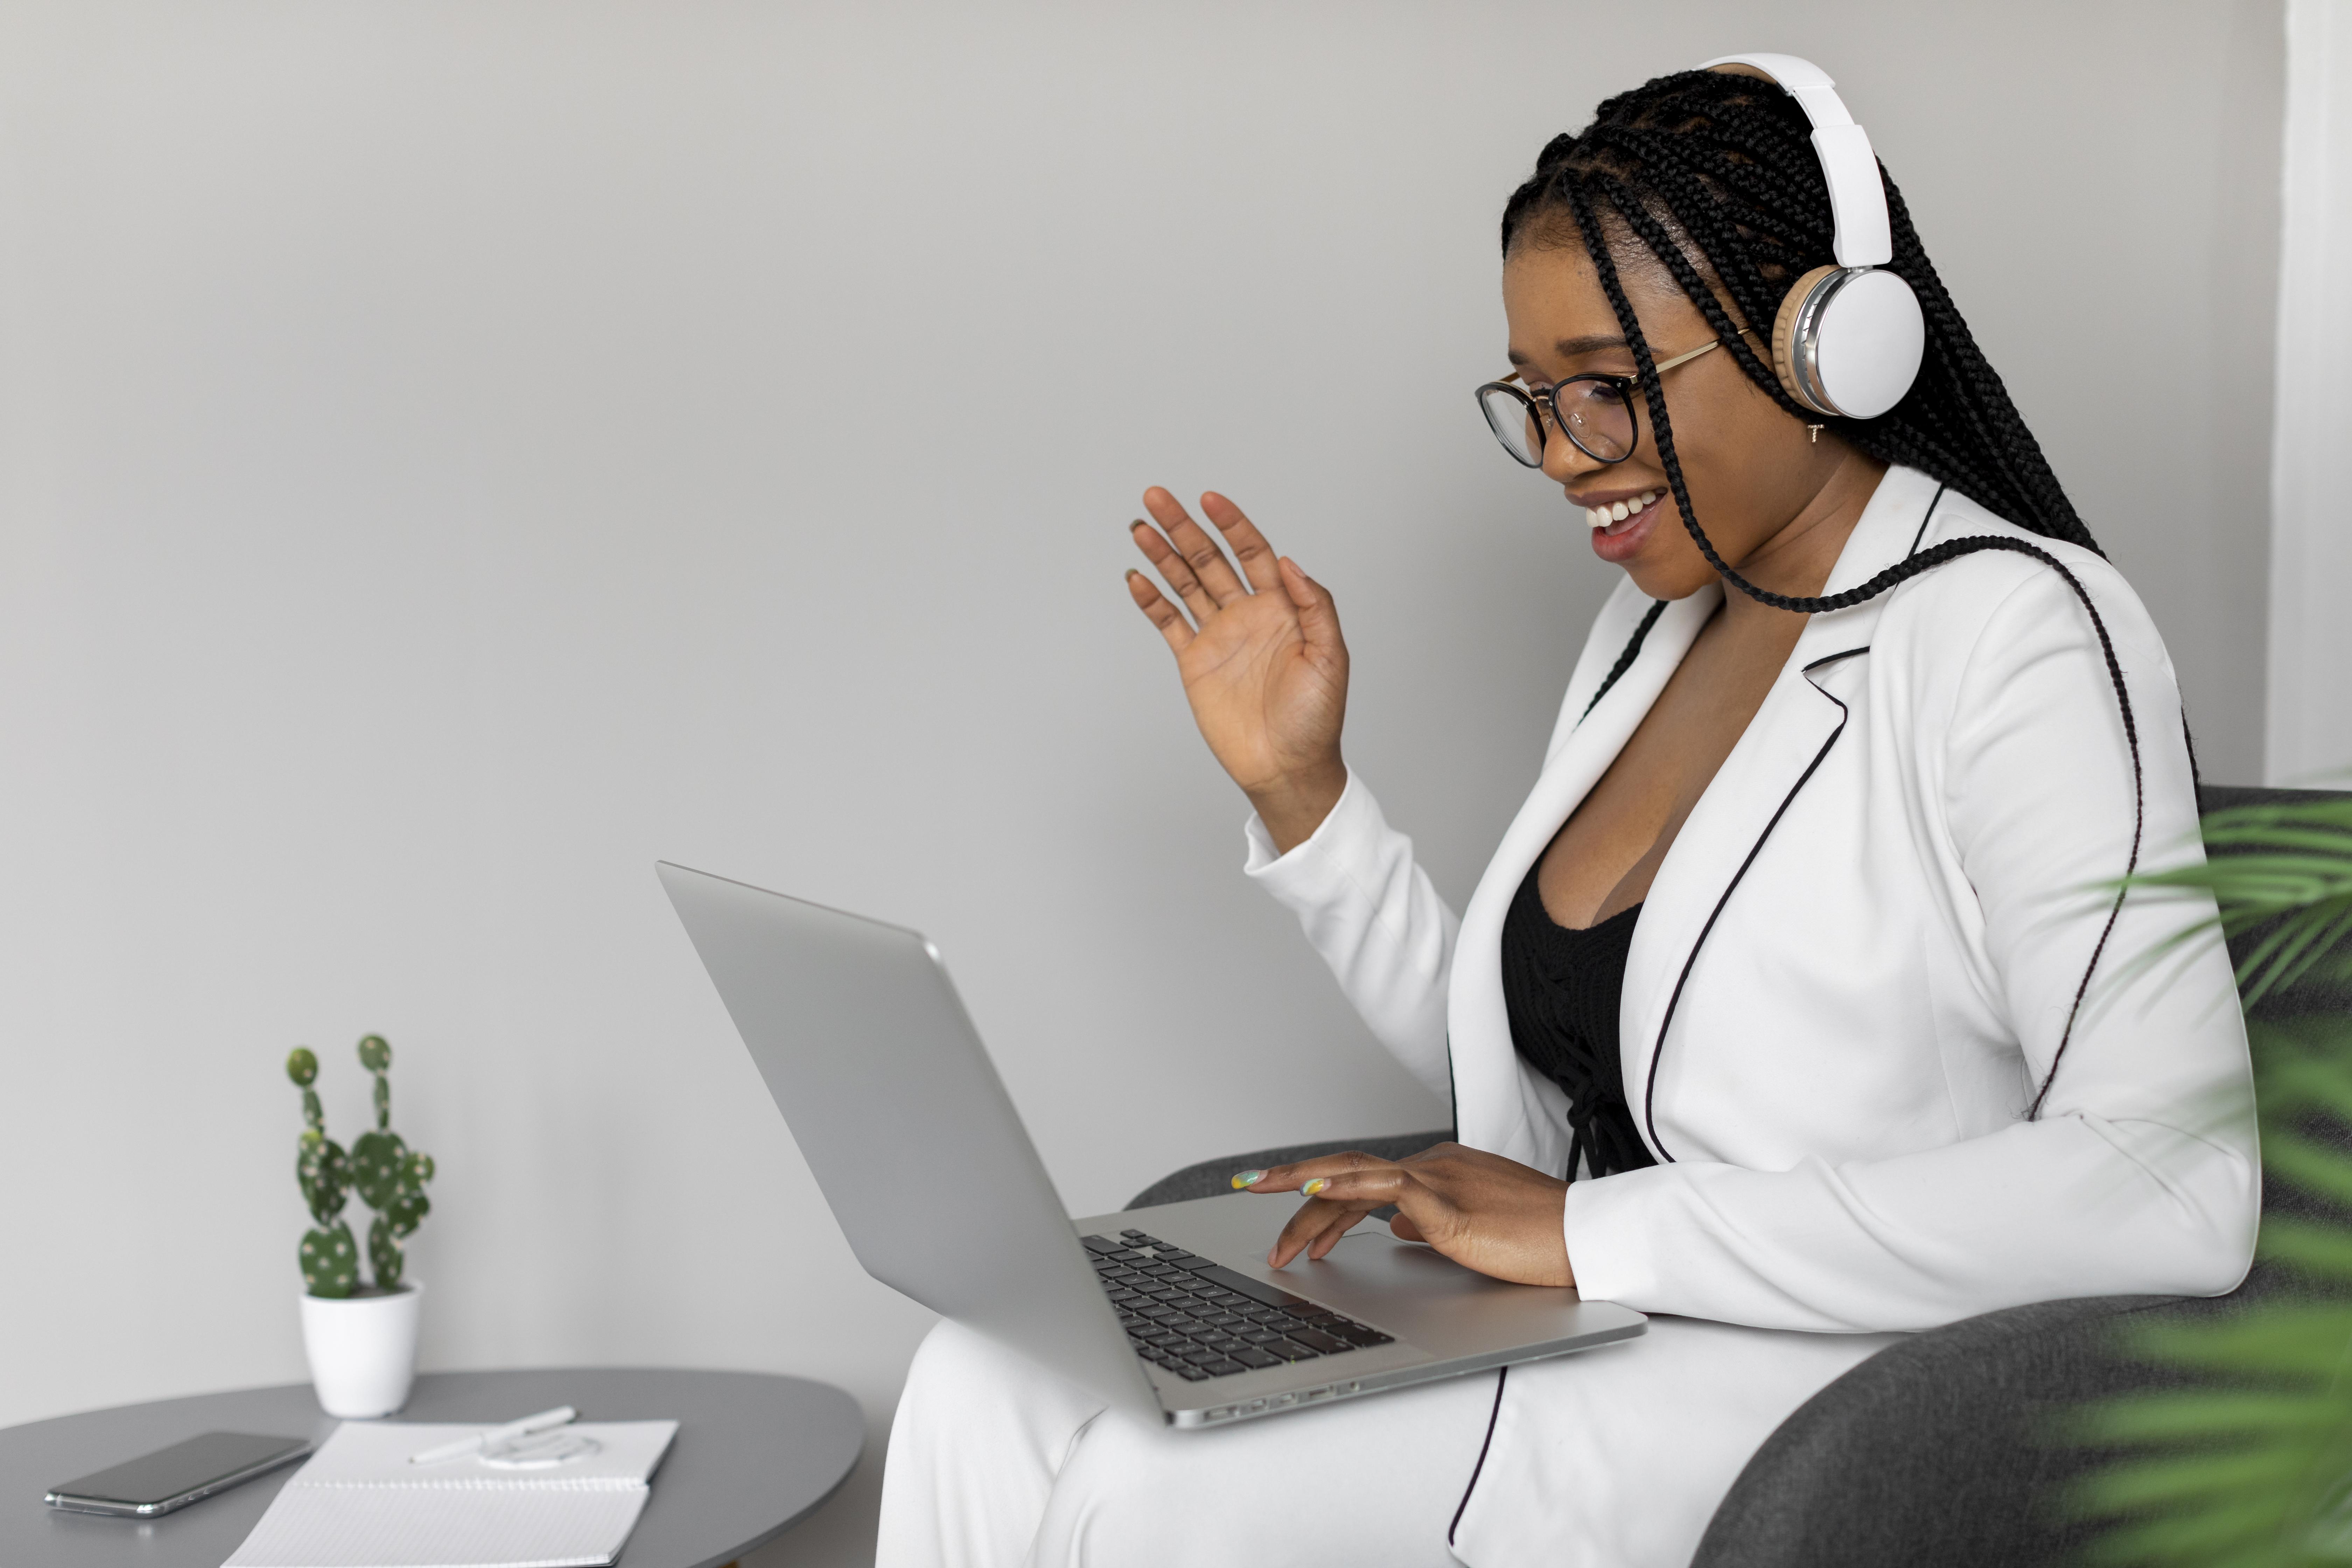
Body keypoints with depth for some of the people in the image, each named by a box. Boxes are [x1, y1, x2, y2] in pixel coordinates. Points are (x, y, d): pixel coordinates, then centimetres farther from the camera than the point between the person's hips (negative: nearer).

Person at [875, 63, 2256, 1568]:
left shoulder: (2017, 631, -12)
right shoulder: (1653, 624, 14)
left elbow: (2178, 1194, -24)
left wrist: (1600, 1234, -22)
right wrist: (1300, 791, 6)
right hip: (1581, 1346, 8)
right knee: (986, 1389, -12)